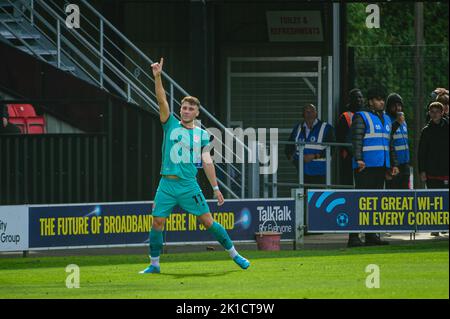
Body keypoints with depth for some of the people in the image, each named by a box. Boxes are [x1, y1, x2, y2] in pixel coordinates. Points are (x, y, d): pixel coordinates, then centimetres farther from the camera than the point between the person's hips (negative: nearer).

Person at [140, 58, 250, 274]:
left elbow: (207, 162, 8)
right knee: (157, 222, -4)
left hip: (189, 185, -1)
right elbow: (162, 100, -5)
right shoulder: (171, 125, 7)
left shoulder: (202, 135, 8)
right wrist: (157, 77, -17)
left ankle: (234, 254, 10)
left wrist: (216, 187, 3)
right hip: (167, 184, 1)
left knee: (208, 222, -2)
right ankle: (154, 264, 8)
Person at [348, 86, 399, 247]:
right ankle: (353, 237, -11)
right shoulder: (361, 117, -4)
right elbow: (356, 140, -13)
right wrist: (358, 159, -24)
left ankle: (371, 235, 14)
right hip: (366, 166, -8)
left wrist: (394, 164, 20)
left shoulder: (386, 119, 20)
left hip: (381, 167, 8)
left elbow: (390, 144, 25)